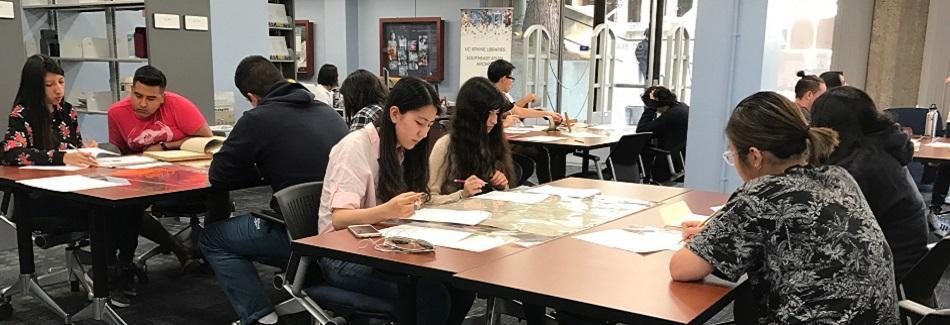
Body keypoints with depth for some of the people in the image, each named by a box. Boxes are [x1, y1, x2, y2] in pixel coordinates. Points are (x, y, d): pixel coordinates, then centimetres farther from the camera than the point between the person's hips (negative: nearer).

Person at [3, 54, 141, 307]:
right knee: (104, 210, -32)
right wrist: (62, 157, -34)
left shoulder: (67, 111, 13)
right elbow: (11, 154, -22)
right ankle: (104, 277, -14)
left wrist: (86, 151, -2)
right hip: (40, 200, -5)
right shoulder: (22, 115, -4)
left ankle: (123, 272, -13)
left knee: (127, 203, -24)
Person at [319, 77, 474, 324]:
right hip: (344, 255, -7)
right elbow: (339, 219, -22)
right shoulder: (356, 146, -13)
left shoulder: (402, 150, 11)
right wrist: (387, 211, -39)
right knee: (431, 296, -28)